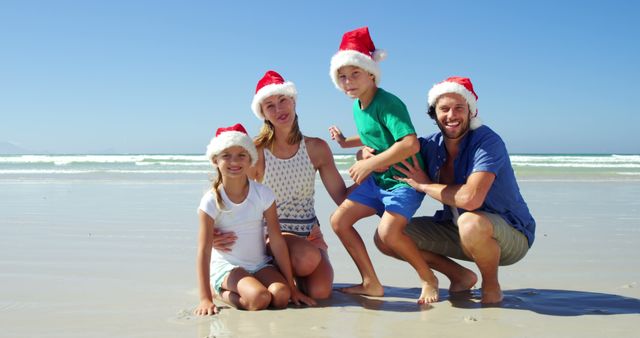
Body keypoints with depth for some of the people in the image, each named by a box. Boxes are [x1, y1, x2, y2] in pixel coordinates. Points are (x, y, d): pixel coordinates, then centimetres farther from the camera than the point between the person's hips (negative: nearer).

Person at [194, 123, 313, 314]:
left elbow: (277, 241, -5)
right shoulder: (211, 201, -12)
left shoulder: (263, 194, -6)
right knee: (259, 298, -30)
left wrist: (292, 288, -4)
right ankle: (223, 293, 1)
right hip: (226, 267, -4)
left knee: (281, 296, -25)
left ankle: (231, 292, 3)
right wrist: (205, 299, -20)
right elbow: (204, 251, -13)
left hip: (260, 264, 4)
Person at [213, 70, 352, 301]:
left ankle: (293, 271, 15)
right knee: (308, 258, -34)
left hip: (309, 232, 3)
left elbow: (341, 196, 2)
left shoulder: (316, 148, 0)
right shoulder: (256, 152, -9)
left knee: (320, 292, -20)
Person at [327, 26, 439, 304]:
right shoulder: (357, 106, 7)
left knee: (388, 231, -28)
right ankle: (371, 283, 8)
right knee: (339, 220, 0)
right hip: (376, 179, 9)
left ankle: (429, 279, -2)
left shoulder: (387, 103, -21)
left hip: (405, 178, -9)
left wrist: (369, 164, -30)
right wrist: (346, 142, 17)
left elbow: (410, 144, -34)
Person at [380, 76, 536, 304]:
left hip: (511, 236, -6)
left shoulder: (487, 141, -23)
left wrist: (424, 185, -20)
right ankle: (460, 276, 12)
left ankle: (491, 286, -9)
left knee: (470, 222, -41)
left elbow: (470, 199, -37)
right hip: (457, 230, 7)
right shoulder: (431, 145, -4)